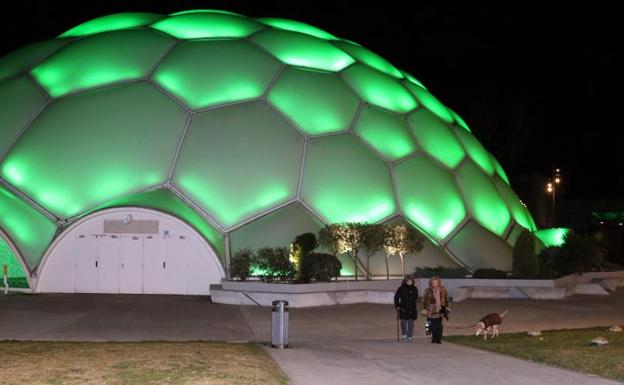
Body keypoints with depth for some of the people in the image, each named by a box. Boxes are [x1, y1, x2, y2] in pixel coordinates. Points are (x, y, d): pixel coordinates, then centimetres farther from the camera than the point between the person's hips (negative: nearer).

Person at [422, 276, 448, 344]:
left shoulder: (443, 290, 1)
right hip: (431, 311, -1)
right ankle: (434, 338, 16)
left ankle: (439, 339, 15)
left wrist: (446, 308, 12)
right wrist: (424, 309, 2)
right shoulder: (428, 291, -4)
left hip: (440, 311, 1)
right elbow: (425, 301, 4)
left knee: (439, 326, 1)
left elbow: (446, 300, 13)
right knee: (433, 326, -1)